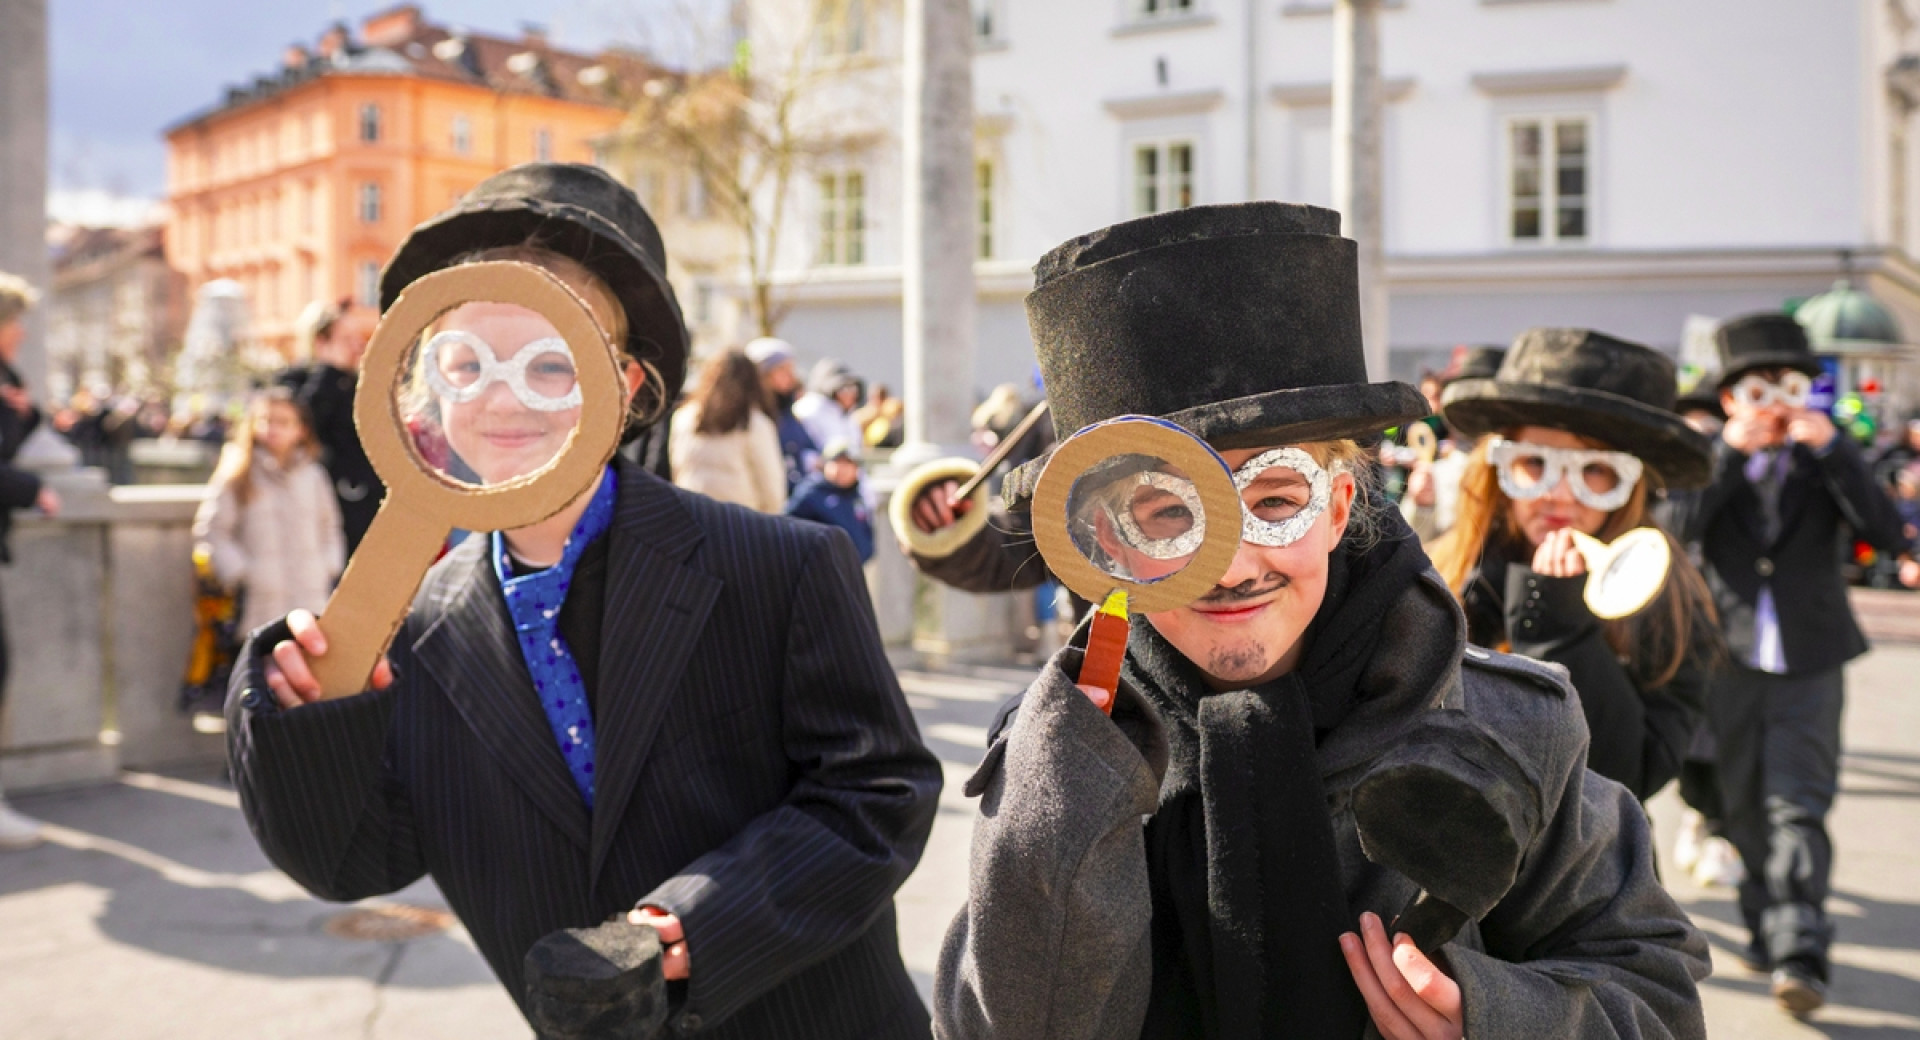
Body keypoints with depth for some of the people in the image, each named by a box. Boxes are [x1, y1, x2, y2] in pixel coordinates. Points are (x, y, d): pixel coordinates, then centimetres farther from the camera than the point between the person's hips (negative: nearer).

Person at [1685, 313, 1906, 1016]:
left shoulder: (1825, 462, 4)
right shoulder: (1711, 462, 3)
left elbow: (1887, 534, -11)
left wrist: (1832, 447, -18)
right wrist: (1731, 451, -21)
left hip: (1808, 662, -2)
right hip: (1732, 660, 2)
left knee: (1798, 807, -11)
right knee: (1744, 809, 12)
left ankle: (1801, 955, -12)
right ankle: (1767, 927, 29)